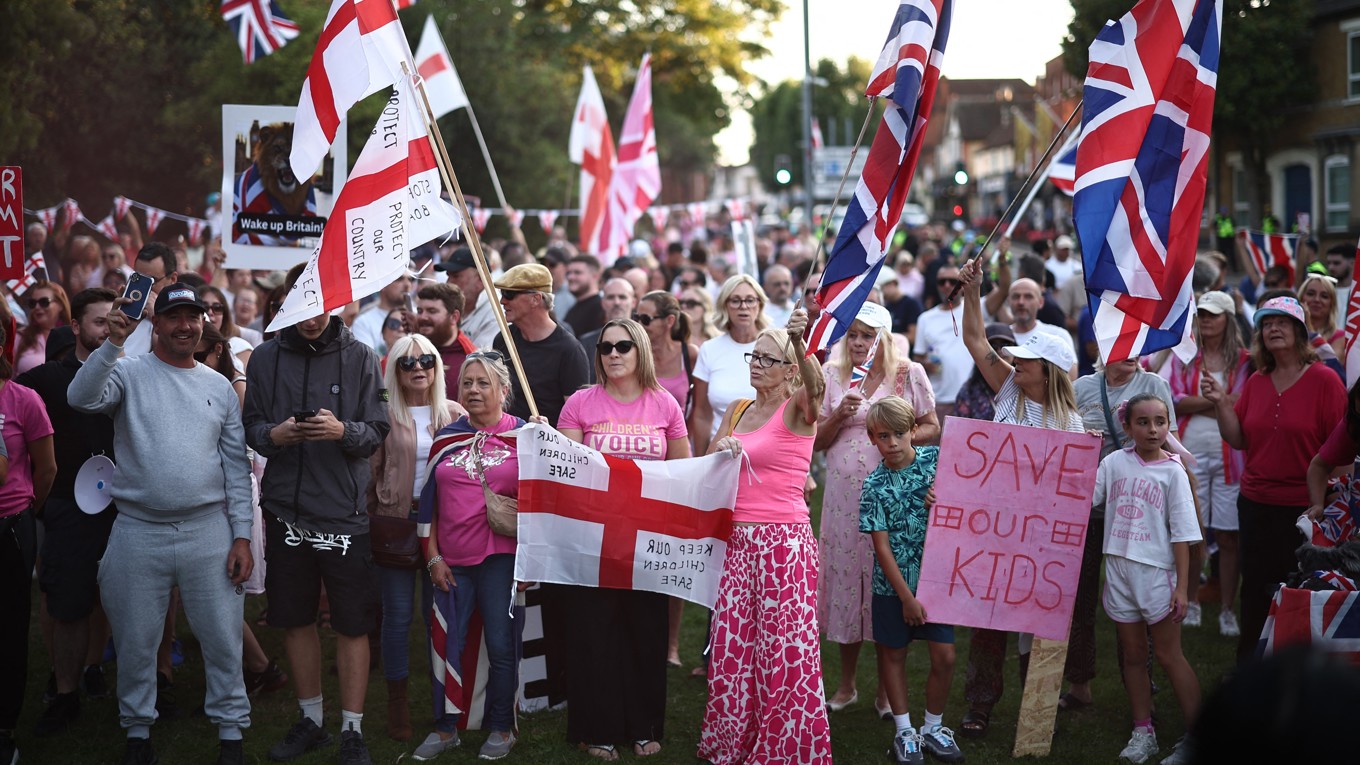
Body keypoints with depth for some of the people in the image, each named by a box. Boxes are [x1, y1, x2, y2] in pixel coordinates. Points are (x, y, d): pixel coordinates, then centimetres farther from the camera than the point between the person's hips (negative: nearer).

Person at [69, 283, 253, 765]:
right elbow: (82, 398, -20)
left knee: (223, 639, 5)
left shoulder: (220, 387, 8)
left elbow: (237, 466, 7)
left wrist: (242, 535, 1)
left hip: (209, 531, 1)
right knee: (136, 642, 9)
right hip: (139, 532, -1)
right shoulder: (130, 373, 1)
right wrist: (113, 343, -30)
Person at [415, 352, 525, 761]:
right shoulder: (446, 437, 9)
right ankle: (445, 727, 19)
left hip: (502, 557, -3)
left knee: (501, 646, 2)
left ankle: (501, 727, 17)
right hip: (451, 561, 3)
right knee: (446, 646, 5)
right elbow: (428, 501, 11)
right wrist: (433, 557, 4)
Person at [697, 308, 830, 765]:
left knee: (784, 648, -3)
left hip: (783, 540, -6)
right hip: (738, 541, 6)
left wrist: (799, 343, -47)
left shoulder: (796, 410, -5)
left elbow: (815, 388, -28)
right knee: (733, 646, 9)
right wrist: (723, 449, -7)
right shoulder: (738, 411, 15)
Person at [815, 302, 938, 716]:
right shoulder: (832, 375, 7)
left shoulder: (909, 374, 2)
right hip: (844, 493, 2)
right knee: (846, 575, 5)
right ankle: (846, 684, 19)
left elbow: (932, 428, 6)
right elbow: (816, 441, 8)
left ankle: (887, 687, 11)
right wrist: (839, 415, -10)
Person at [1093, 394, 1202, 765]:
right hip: (1119, 568, 4)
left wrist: (1182, 586, -9)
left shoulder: (1172, 471, -5)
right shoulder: (1115, 462, 3)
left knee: (1169, 655, 0)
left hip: (1156, 571, -4)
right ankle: (1143, 733, 21)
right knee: (1133, 655, 11)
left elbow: (1181, 533, -6)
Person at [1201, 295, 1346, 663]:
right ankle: (1248, 664, 27)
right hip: (1256, 504, 5)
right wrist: (1221, 403, -6)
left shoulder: (1323, 380, -9)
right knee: (1255, 588, 14)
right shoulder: (1256, 382, 6)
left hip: (1305, 506, -5)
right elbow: (1239, 440, 8)